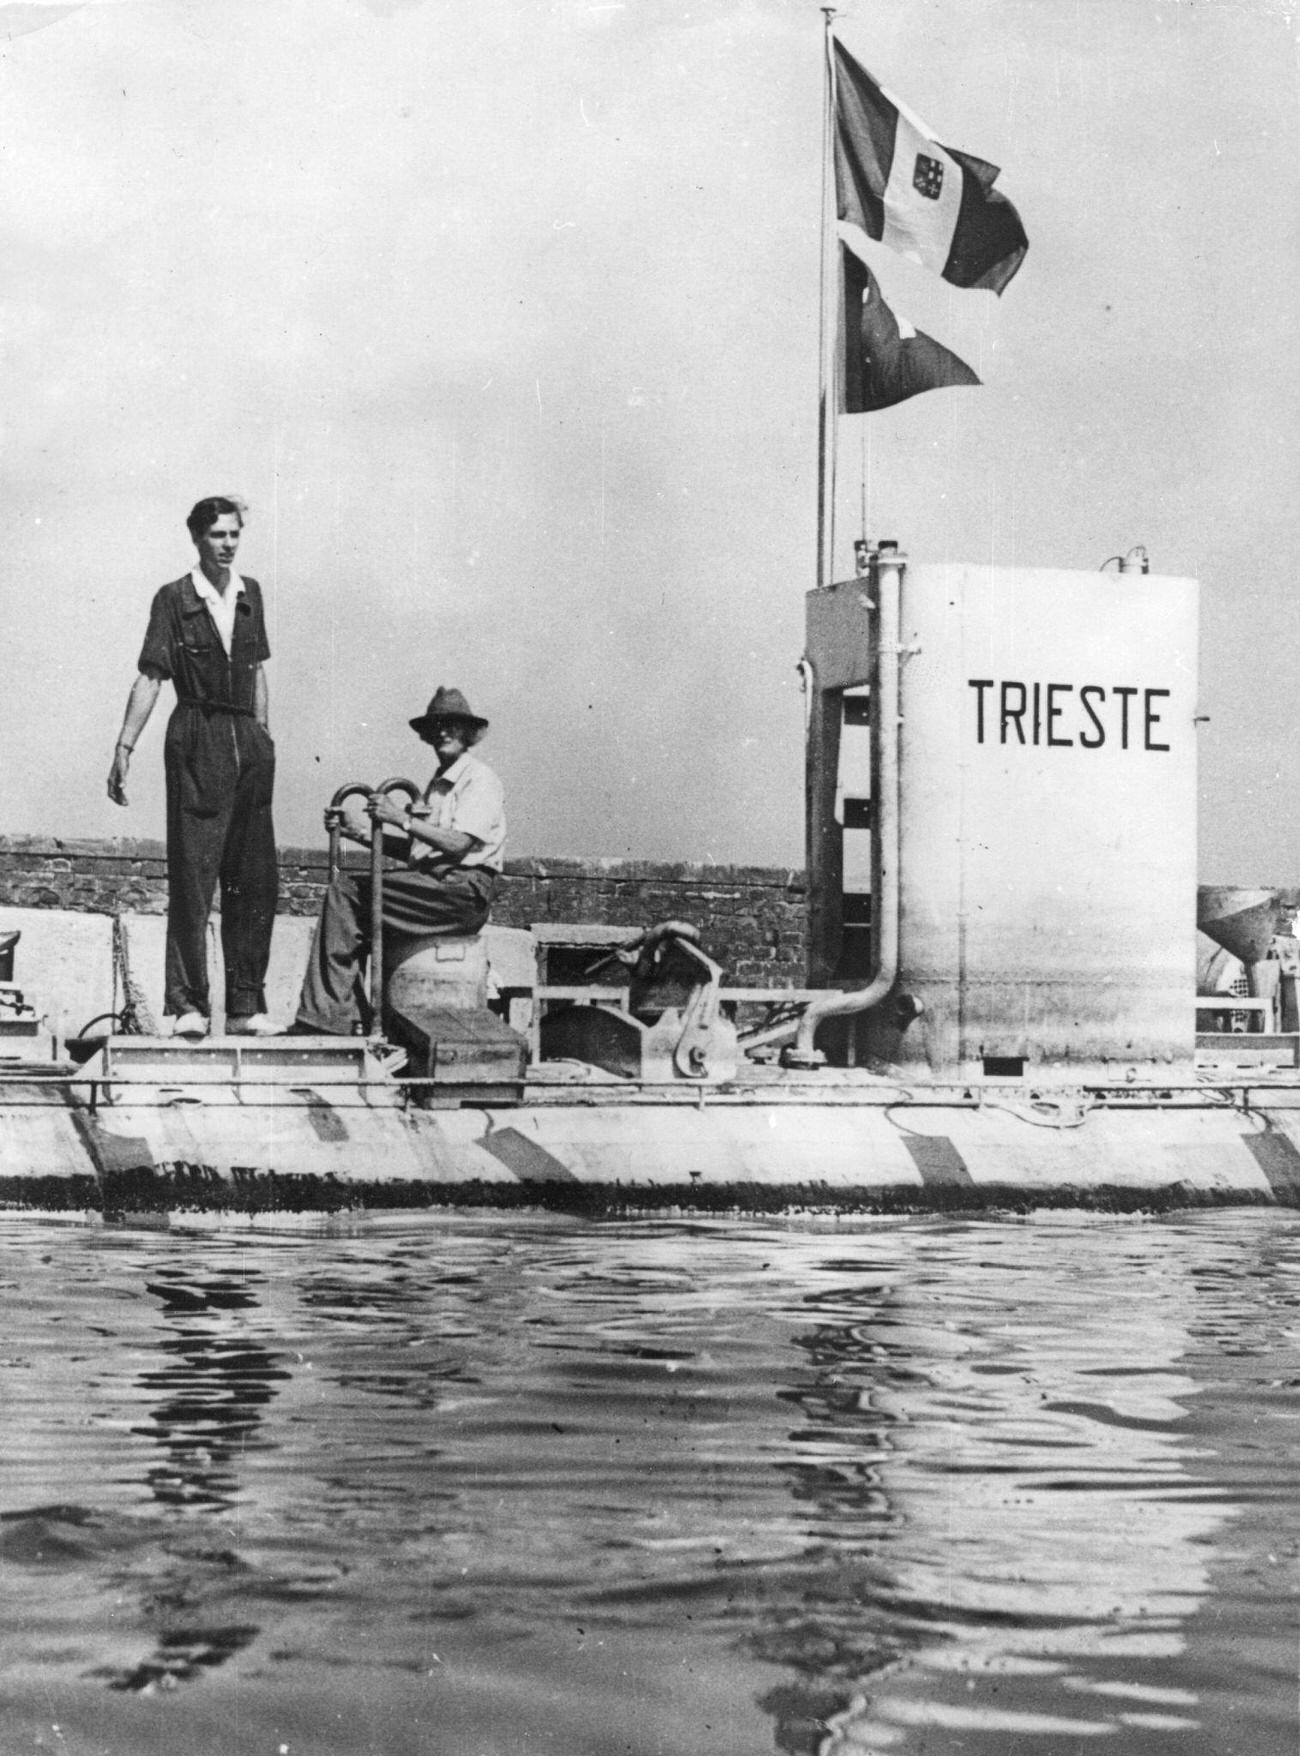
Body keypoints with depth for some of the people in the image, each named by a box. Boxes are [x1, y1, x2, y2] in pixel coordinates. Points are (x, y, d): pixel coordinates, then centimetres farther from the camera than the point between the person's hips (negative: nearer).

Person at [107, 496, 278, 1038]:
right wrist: (124, 748, -12)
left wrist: (262, 735, 15)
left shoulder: (250, 593, 13)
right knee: (192, 875, -6)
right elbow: (150, 677, -6)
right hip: (196, 741, -5)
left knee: (256, 879, 4)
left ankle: (246, 1004, 10)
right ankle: (189, 1003, -3)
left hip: (249, 744, 5)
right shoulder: (174, 599, -2)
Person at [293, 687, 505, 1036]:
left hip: (463, 891, -9)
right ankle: (349, 1019, -13)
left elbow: (458, 844, -17)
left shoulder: (479, 779, -4)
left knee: (346, 887, -18)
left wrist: (401, 818, -18)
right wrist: (362, 833, 8)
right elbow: (415, 849, 17)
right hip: (433, 886, 9)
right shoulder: (439, 783, 25)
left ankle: (326, 1017, -19)